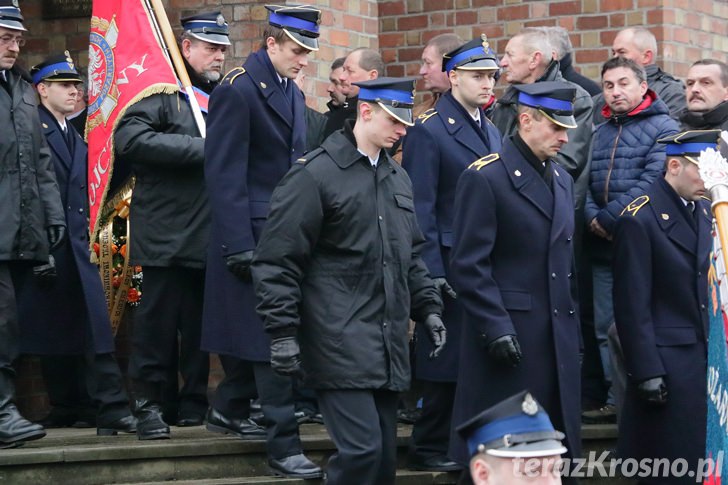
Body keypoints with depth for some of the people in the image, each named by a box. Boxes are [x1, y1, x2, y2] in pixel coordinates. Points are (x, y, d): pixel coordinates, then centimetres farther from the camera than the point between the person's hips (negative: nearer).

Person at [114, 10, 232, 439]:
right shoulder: (161, 90, -4)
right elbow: (130, 139, -19)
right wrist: (201, 148, -19)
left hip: (211, 235, 6)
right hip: (169, 233, -6)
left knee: (201, 323, 9)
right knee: (159, 321, -3)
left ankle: (195, 403, 16)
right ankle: (149, 404, 4)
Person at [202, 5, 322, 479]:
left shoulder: (294, 93, 14)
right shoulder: (238, 91, -12)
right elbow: (225, 174, -16)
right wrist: (239, 246, -20)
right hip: (253, 235, -8)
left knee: (255, 331, 14)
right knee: (274, 338, -8)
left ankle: (229, 410, 30)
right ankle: (284, 445, -6)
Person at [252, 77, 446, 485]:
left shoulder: (398, 178, 16)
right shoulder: (314, 175, -8)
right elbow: (278, 262, -10)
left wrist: (428, 307, 14)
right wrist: (282, 333, -13)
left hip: (389, 345, 8)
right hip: (341, 344, -7)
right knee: (361, 449, -15)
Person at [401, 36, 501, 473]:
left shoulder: (493, 133, 16)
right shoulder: (429, 130, -8)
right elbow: (421, 209, -12)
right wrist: (432, 271, -17)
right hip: (451, 267, -7)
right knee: (448, 356, -1)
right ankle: (430, 448, 9)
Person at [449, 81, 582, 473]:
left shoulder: (561, 179, 15)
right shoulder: (485, 177, -10)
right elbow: (469, 267, -14)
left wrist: (572, 328, 15)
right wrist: (495, 330, -18)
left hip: (557, 339, 7)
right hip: (507, 336, -7)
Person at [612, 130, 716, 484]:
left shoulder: (705, 210, 10)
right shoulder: (640, 219, -12)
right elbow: (632, 305, -13)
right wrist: (647, 372, -15)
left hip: (708, 356, 7)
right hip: (667, 361, -7)